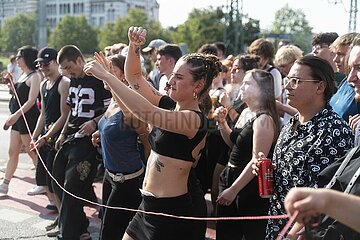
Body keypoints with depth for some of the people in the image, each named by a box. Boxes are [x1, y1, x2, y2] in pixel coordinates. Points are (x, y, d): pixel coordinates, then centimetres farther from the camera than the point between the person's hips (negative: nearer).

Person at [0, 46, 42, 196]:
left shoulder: (35, 76, -13)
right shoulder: (23, 75, 14)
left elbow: (31, 100, -22)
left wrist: (17, 114, -32)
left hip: (28, 118, -9)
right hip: (18, 118, 9)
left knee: (33, 152, 1)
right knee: (12, 152, 10)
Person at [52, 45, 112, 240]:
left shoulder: (99, 80, -11)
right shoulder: (74, 81, 15)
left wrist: (94, 123, -26)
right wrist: (63, 134, 19)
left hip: (87, 141, -9)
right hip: (70, 139, 9)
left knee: (71, 188, -10)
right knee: (58, 183, 13)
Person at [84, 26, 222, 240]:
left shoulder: (194, 119, -19)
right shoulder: (170, 106, 6)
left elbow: (145, 111, -32)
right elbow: (134, 76, 11)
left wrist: (105, 75, -28)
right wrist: (134, 46, -7)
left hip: (171, 212, -8)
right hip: (149, 206, 8)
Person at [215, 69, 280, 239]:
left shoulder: (263, 119, -18)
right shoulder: (245, 113, 8)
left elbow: (257, 161, -22)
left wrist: (233, 189, -20)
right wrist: (222, 122, 5)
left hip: (250, 187, -9)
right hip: (230, 176, 9)